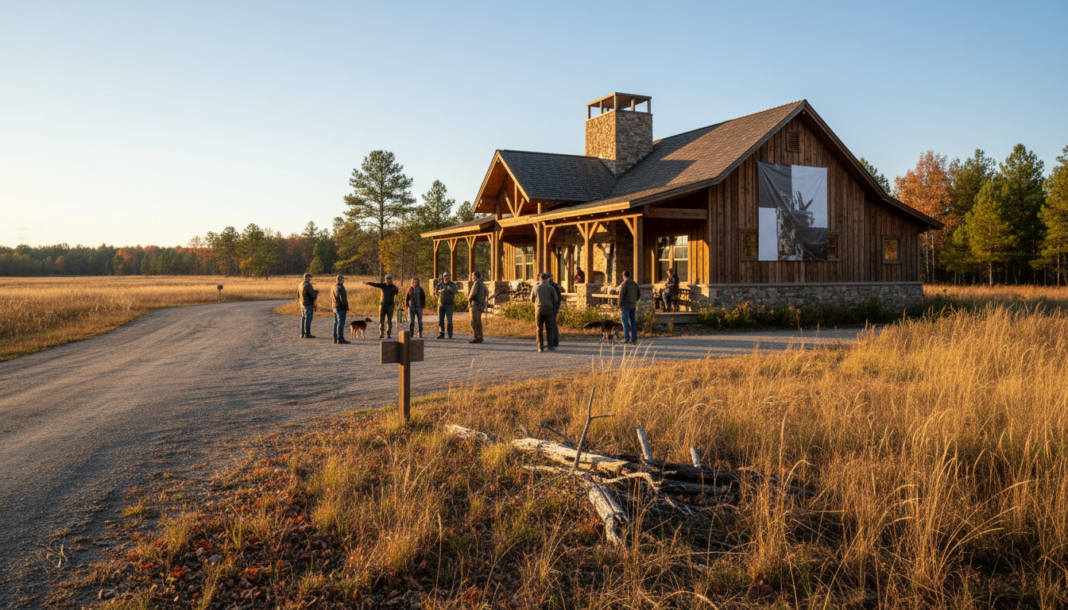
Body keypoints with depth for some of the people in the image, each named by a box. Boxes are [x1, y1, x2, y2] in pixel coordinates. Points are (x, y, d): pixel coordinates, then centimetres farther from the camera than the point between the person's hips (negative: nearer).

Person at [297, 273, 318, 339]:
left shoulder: (300, 285, 11)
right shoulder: (308, 285, -16)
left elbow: (298, 295, 19)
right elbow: (313, 295, -19)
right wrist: (316, 292, 2)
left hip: (302, 304, 9)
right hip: (309, 304, -9)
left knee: (303, 319, 11)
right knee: (308, 319, -6)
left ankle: (302, 334, 13)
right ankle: (307, 334, -6)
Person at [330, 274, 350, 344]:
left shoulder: (333, 287, 13)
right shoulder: (340, 287, -16)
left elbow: (331, 299, 20)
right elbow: (343, 299, -20)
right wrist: (347, 308, -13)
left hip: (335, 307, 9)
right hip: (341, 308, -9)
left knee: (336, 323, 13)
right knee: (341, 323, -9)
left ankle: (335, 339, 16)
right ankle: (340, 339, -12)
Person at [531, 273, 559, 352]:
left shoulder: (535, 288, 0)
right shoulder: (550, 287, -4)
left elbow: (532, 299, 13)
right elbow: (555, 299, 2)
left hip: (539, 310, 1)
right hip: (548, 310, -1)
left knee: (540, 330, 4)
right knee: (549, 329, 11)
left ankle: (540, 347, 1)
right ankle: (550, 346, 13)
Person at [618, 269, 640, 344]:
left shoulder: (623, 284, -13)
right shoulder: (635, 283, 7)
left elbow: (622, 296, -17)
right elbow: (639, 294, 8)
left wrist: (620, 306, -7)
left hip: (625, 306, -6)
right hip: (633, 306, 6)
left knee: (625, 322, -1)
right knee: (633, 322, 9)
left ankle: (626, 338, -4)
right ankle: (634, 338, 7)